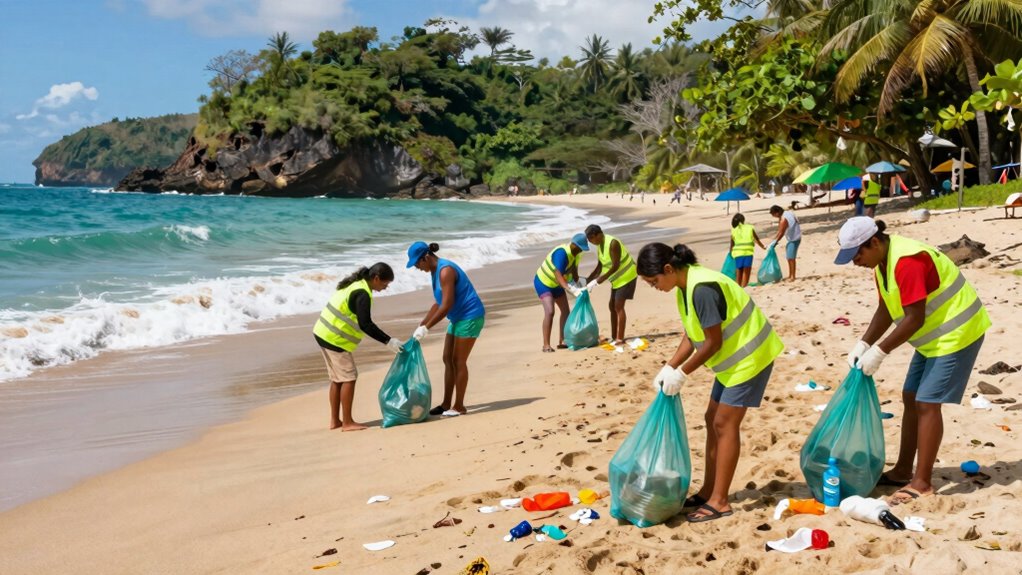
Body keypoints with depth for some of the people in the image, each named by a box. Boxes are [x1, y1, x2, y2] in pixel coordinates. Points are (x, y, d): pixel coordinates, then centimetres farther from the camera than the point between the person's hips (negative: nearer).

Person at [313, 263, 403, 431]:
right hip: (335, 339, -10)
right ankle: (347, 423, 0)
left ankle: (335, 420, 20)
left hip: (324, 333, 10)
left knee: (337, 378, 15)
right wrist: (388, 341, -22)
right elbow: (365, 324, -25)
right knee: (349, 378, -4)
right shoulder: (362, 294, -19)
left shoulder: (355, 284, 11)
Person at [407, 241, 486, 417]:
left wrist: (426, 328, -22)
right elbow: (439, 303, 15)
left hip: (470, 316, -10)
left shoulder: (445, 271, -22)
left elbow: (446, 305, -25)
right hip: (458, 318, 10)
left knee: (458, 361, -4)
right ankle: (446, 404, 16)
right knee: (448, 359, 10)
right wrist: (421, 324, 10)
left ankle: (459, 406, 4)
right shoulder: (435, 271, 8)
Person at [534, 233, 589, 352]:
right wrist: (571, 290, -53)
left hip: (556, 284, 9)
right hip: (543, 282, -9)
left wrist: (578, 287, -12)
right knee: (549, 312, -21)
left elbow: (574, 272, 3)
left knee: (565, 311, 9)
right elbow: (558, 276, -42)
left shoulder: (576, 254, -7)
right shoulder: (562, 253, -34)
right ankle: (546, 345, -18)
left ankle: (562, 341, 17)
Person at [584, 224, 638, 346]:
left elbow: (615, 266, -29)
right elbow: (600, 266, 9)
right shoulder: (600, 245, 1)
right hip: (617, 278, 9)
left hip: (626, 276, -9)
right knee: (612, 306, 10)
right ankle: (614, 337, 16)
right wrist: (588, 280, 1)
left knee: (618, 306, -13)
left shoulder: (612, 243, -27)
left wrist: (597, 281, -30)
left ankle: (620, 339, -11)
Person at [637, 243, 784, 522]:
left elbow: (713, 342, -24)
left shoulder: (702, 289, -28)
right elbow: (691, 336, 9)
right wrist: (669, 367, 0)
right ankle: (708, 492, 20)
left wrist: (681, 374, -16)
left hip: (749, 356, -10)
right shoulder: (685, 287, 3)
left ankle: (719, 502, 0)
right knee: (713, 420, 12)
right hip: (733, 356, 10)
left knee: (724, 424, -7)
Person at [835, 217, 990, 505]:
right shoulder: (882, 261, 3)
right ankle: (903, 471, 22)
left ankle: (922, 483, -2)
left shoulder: (907, 261, -28)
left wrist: (879, 351, -24)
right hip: (934, 334, 10)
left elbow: (914, 319, -29)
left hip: (956, 333, -10)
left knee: (927, 404, -9)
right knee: (911, 398, 12)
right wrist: (862, 344, -4)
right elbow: (885, 311, 7)